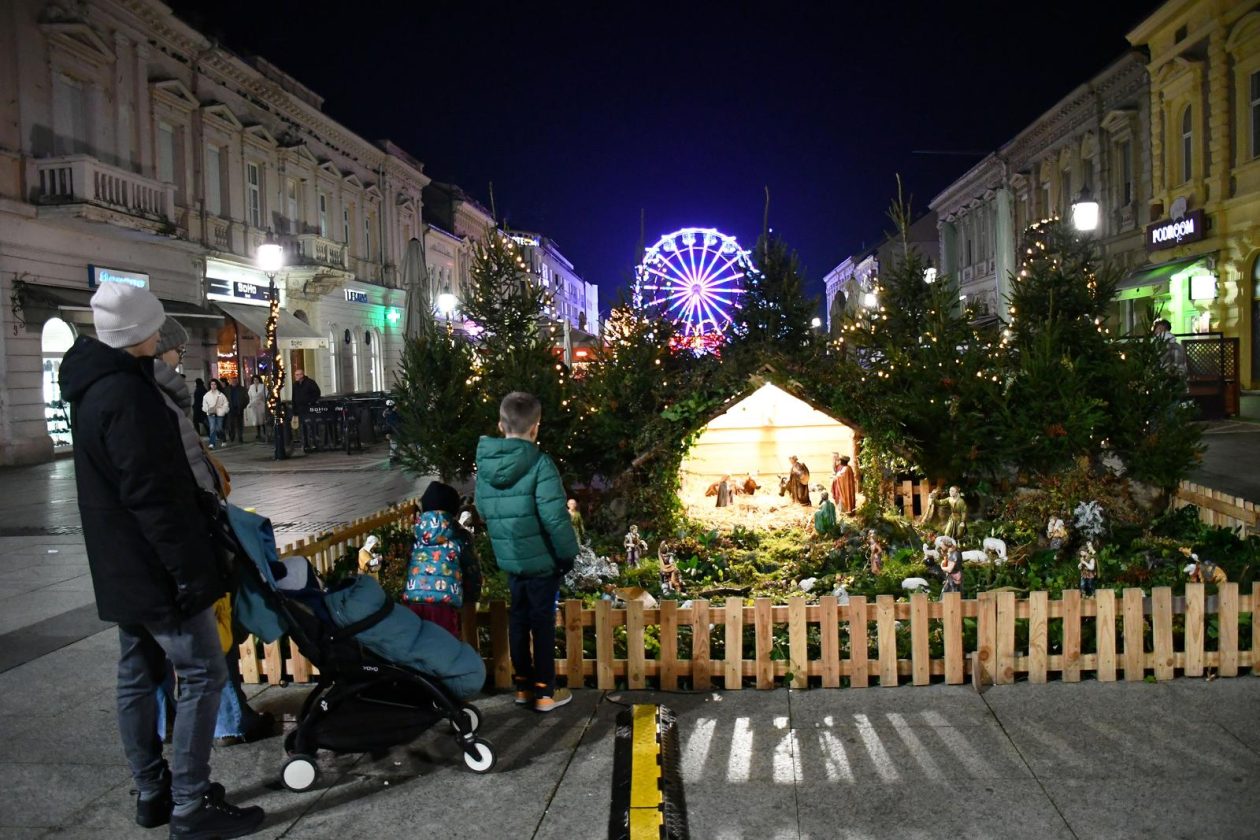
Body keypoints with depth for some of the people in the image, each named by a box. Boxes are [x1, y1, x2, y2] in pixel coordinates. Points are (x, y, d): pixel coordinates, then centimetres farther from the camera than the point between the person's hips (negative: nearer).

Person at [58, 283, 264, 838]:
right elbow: (152, 496, -25)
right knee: (202, 675, -3)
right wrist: (189, 570, -22)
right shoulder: (126, 395, -22)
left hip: (121, 565, 10)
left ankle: (152, 793, 27)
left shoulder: (93, 383, 10)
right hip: (155, 566, -10)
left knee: (138, 677, 15)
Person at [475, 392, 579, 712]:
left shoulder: (485, 462, 0)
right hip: (541, 559, -5)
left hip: (508, 558, 5)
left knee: (518, 619, 18)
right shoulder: (539, 463, -20)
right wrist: (568, 553, -10)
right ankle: (545, 692, 16)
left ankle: (523, 685, 29)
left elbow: (484, 510, 11)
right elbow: (554, 517, -23)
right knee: (542, 622, 6)